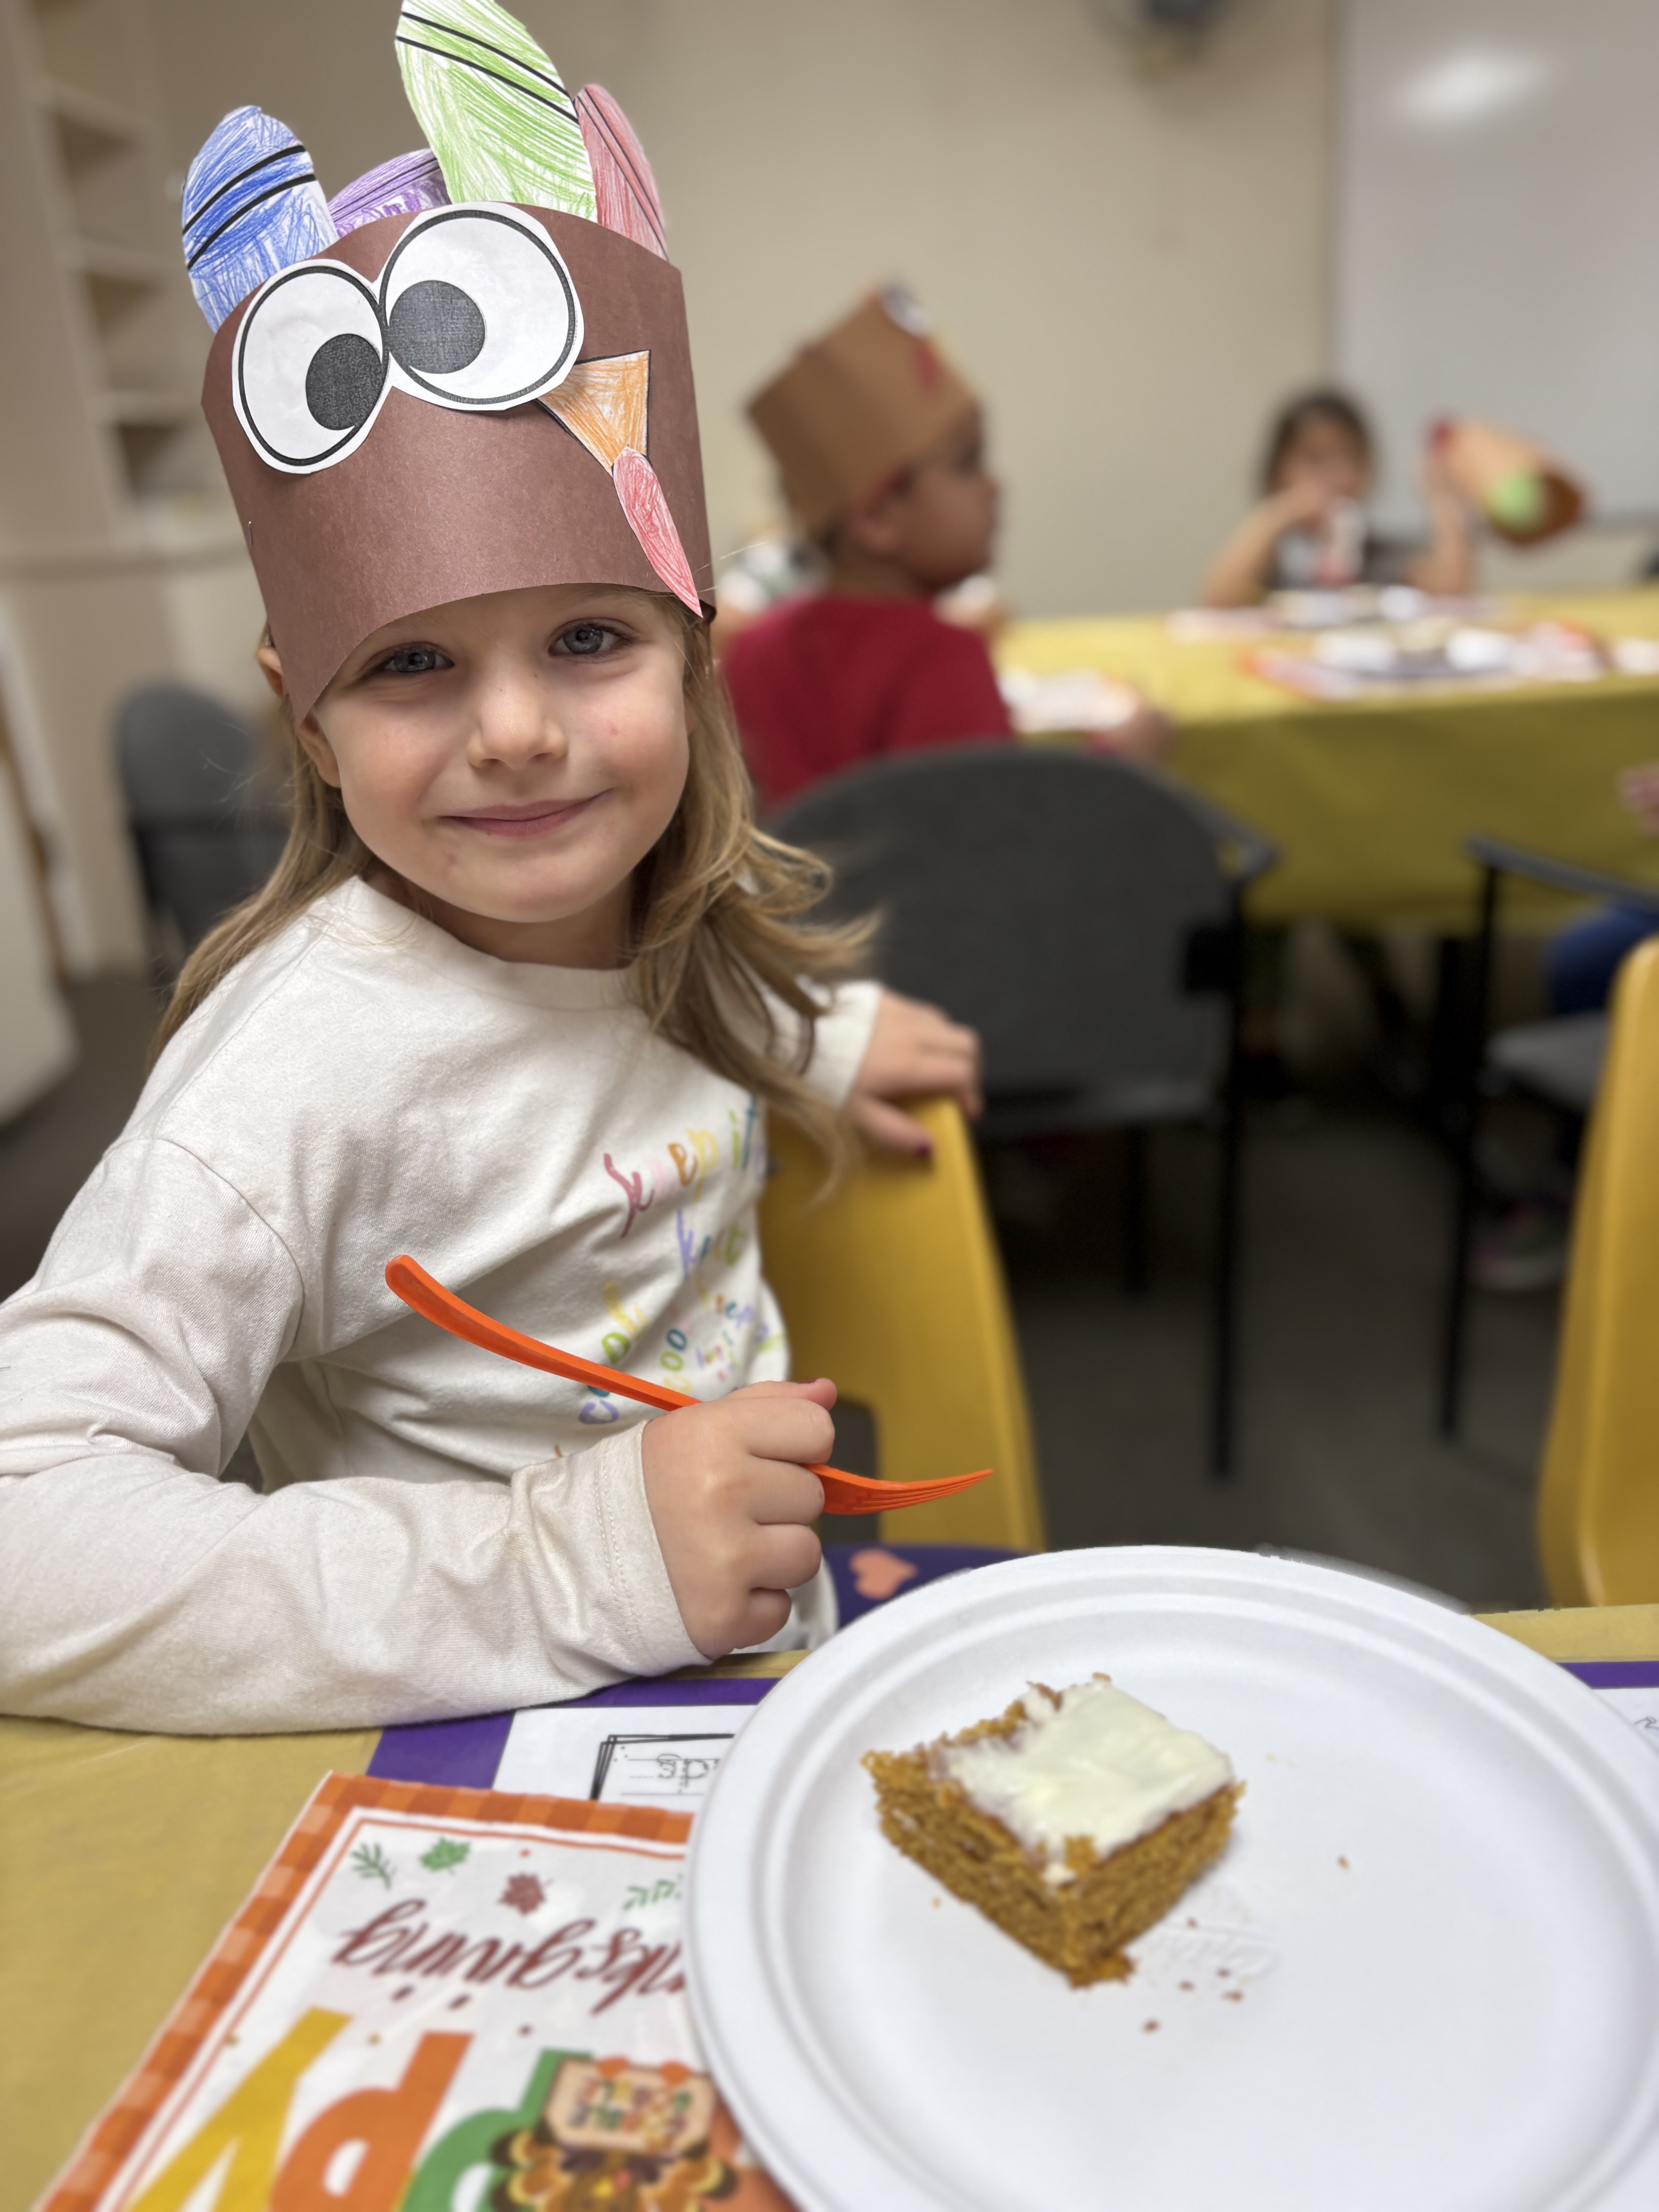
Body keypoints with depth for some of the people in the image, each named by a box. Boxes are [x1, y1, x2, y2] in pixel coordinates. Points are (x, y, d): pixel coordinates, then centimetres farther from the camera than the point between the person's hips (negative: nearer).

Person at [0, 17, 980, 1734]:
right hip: (486, 1760, -6)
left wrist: (815, 1047, 20)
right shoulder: (307, 1059, -25)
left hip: (767, 1648, 7)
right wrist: (563, 1565, -35)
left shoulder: (677, 927, -3)